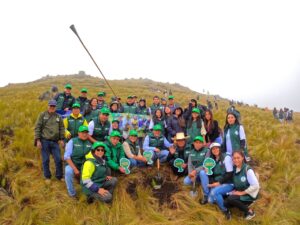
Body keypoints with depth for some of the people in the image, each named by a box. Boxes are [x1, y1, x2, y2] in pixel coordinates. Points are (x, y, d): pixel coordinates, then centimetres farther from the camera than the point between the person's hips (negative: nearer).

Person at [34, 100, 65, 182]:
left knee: (58, 159, 2)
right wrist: (38, 140, -8)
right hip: (44, 141, -2)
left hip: (55, 142, 2)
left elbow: (62, 128, 12)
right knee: (46, 160, 6)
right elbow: (37, 128, -2)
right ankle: (47, 177, 21)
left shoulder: (58, 117, 11)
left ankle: (59, 176, 17)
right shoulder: (42, 115, 2)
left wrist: (61, 139, 3)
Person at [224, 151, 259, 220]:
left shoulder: (247, 169, -20)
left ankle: (250, 211, -5)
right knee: (225, 203, -11)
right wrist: (234, 190, -8)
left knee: (230, 199, -26)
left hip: (249, 195, -6)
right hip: (239, 193, 6)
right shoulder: (234, 168, 0)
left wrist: (242, 192, -18)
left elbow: (255, 185, -22)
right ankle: (243, 205, 12)